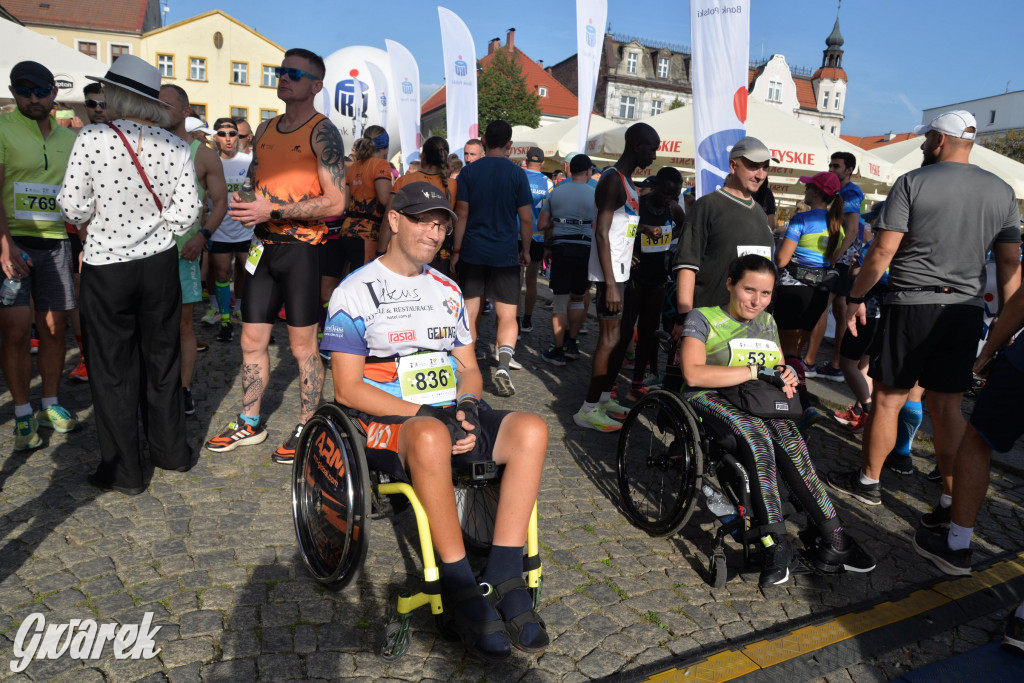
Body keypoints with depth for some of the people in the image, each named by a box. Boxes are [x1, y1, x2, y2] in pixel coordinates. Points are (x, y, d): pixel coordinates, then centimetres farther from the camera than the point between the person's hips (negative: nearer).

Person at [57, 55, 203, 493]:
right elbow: (186, 212, -5)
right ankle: (171, 450, 29)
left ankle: (123, 470, 18)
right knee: (161, 359, 17)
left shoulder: (91, 139, -13)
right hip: (160, 264, 3)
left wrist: (93, 221, 10)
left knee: (112, 367, 9)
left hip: (105, 267, -3)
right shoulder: (174, 146, -5)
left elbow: (73, 206, -12)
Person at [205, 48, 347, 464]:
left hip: (300, 247, -7)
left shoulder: (322, 132, -7)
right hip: (263, 246, 7)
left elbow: (335, 202, -16)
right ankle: (249, 423, 26)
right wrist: (243, 204, 6)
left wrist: (273, 211, -19)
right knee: (252, 340, 11)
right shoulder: (265, 129, 16)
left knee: (302, 345, 0)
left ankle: (306, 430, 14)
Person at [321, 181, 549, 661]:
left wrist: (466, 406, -6)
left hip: (451, 415, 5)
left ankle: (503, 579, -19)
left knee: (530, 429, -23)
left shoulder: (447, 290, 17)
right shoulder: (356, 292, -1)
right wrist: (424, 414, -18)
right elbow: (348, 389, -7)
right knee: (431, 437, -40)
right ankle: (460, 590, -24)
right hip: (386, 423, -5)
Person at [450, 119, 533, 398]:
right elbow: (526, 218, -2)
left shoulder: (469, 171, 0)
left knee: (470, 312, 11)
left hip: (472, 252, 2)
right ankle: (503, 364, -16)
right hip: (505, 254, -1)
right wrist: (525, 250, 10)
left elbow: (462, 214, -2)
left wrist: (456, 250, 4)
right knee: (507, 315, 2)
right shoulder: (517, 174, -2)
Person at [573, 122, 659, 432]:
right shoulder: (612, 180, -14)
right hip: (610, 273, -10)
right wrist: (610, 284, -25)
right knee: (610, 338, -8)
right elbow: (602, 233, -21)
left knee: (619, 337, 13)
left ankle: (604, 397, 24)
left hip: (621, 271, 10)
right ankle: (589, 409, -1)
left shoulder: (627, 181, 17)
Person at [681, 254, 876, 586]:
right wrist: (758, 372, -17)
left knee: (789, 440, -29)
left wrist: (785, 374, 0)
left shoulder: (767, 322, 21)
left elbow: (778, 372, 27)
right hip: (711, 399, -5)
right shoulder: (702, 318, 1)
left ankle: (828, 538, -26)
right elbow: (694, 373, -16)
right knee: (756, 434, -35)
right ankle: (777, 542, -30)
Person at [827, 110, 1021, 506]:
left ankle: (868, 483, 19)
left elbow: (882, 251, -11)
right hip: (967, 310, 5)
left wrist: (856, 298, -2)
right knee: (948, 406, 11)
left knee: (888, 399, 6)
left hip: (912, 305, -5)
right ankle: (952, 499, 17)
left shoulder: (912, 183, -6)